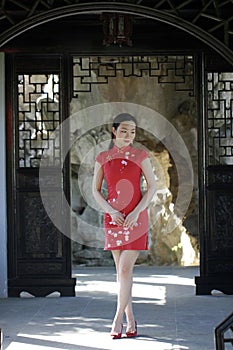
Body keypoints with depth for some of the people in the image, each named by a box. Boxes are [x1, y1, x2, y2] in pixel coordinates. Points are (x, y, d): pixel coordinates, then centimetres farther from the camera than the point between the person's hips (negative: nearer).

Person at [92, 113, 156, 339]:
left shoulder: (140, 155, 0)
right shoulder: (102, 158, 5)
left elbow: (152, 186, -1)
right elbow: (95, 190, 7)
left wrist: (137, 212, -12)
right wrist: (111, 211, -8)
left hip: (136, 218, -3)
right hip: (113, 218, 3)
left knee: (125, 269, -10)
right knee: (121, 270, 6)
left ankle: (118, 320, -5)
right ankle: (130, 321, 13)